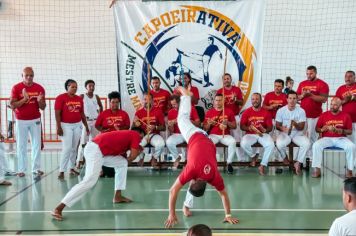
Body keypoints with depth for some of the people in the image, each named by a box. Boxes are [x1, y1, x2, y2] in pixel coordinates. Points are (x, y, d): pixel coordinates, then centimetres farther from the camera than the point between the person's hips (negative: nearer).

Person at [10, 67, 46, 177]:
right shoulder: (16, 88, -5)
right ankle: (21, 169, 9)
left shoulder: (39, 88, -1)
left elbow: (43, 107, 2)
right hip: (21, 121, -2)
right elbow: (12, 105, -10)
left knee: (37, 144, 4)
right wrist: (24, 99, -24)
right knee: (21, 146, 3)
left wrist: (40, 101, -21)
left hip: (35, 120, 2)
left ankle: (36, 168, 11)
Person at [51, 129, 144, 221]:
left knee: (122, 163, 21)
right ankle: (58, 208, -26)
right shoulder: (136, 135, 3)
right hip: (95, 150, -10)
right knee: (89, 181, -20)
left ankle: (117, 196, 21)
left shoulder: (128, 135, 28)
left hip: (96, 148, 10)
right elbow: (133, 156, -2)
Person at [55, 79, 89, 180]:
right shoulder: (60, 98, -7)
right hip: (66, 125, -5)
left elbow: (82, 114, 15)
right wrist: (58, 127, -16)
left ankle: (71, 168, 20)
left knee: (74, 148, 9)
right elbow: (57, 114, -10)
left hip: (77, 125, 5)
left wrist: (86, 126, 14)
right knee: (67, 148, -10)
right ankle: (61, 171, -6)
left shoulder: (79, 99, 9)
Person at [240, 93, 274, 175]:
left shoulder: (266, 113, 2)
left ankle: (262, 166, -20)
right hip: (250, 134, 0)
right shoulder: (246, 112, 1)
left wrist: (265, 130, -20)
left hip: (263, 134, 0)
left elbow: (270, 127, 3)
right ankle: (253, 156, 1)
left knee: (271, 145, -31)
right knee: (243, 144, -32)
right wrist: (249, 128, -21)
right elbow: (242, 126, 0)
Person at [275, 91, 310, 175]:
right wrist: (282, 128, -25)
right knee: (279, 144, -33)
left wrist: (295, 124, -30)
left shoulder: (301, 111, -5)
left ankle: (298, 163, -11)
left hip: (297, 134, 1)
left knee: (306, 143, -30)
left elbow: (301, 127, -7)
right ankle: (285, 157, 3)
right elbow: (277, 126, -1)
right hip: (284, 133, -1)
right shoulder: (281, 110, -4)